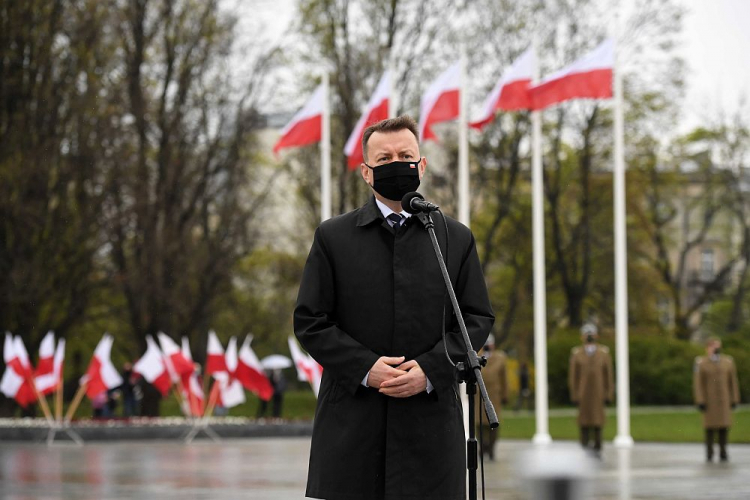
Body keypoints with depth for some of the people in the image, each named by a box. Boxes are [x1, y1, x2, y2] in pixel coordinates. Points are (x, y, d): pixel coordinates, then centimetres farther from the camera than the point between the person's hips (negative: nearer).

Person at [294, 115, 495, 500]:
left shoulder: (457, 239, 10)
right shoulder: (333, 238, 8)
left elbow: (478, 319, 7)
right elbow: (309, 320, 4)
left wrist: (430, 369, -9)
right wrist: (364, 368, -10)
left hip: (430, 420, 1)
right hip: (352, 421, 0)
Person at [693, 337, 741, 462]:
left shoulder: (728, 362, 4)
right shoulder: (700, 363, -6)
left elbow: (733, 382, 7)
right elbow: (697, 384, -7)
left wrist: (734, 399, 4)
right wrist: (700, 401, -13)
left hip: (724, 401, 3)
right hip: (709, 400, -3)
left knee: (724, 426, 1)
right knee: (710, 426, -1)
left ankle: (723, 452, 9)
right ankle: (709, 453, 7)